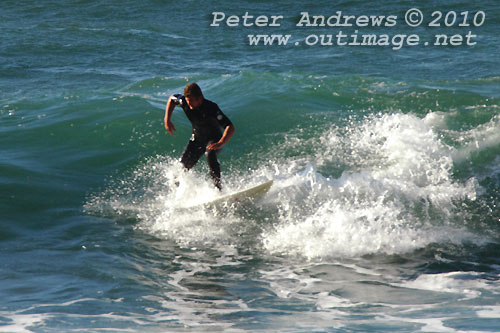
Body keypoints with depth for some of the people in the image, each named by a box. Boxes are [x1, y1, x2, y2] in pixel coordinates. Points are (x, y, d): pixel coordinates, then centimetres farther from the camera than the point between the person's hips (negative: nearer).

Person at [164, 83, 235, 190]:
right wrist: (167, 121, -1)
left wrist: (221, 143, -56)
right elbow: (172, 99, 5)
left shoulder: (211, 108, -34)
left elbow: (230, 128, -40)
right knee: (184, 163, -4)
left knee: (209, 154, -35)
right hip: (197, 138, 5)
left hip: (214, 139, -5)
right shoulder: (185, 102, -20)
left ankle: (218, 186, -33)